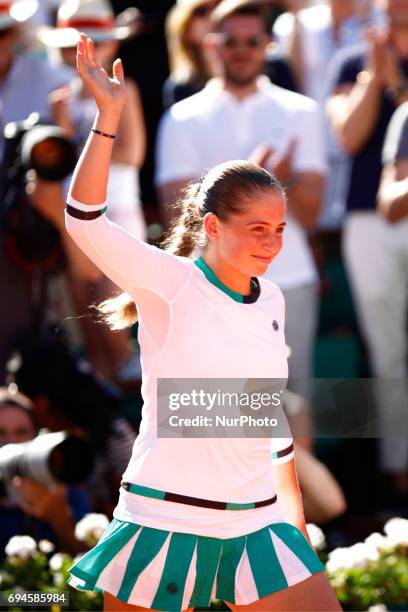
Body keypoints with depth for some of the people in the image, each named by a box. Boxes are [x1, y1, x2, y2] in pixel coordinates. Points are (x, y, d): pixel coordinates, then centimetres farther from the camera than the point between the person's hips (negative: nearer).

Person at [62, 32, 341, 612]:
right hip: (165, 517, -6)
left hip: (257, 525, 6)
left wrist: (294, 509, 23)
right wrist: (109, 116, -30)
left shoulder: (271, 300, 9)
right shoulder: (169, 284, -8)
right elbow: (86, 221, -23)